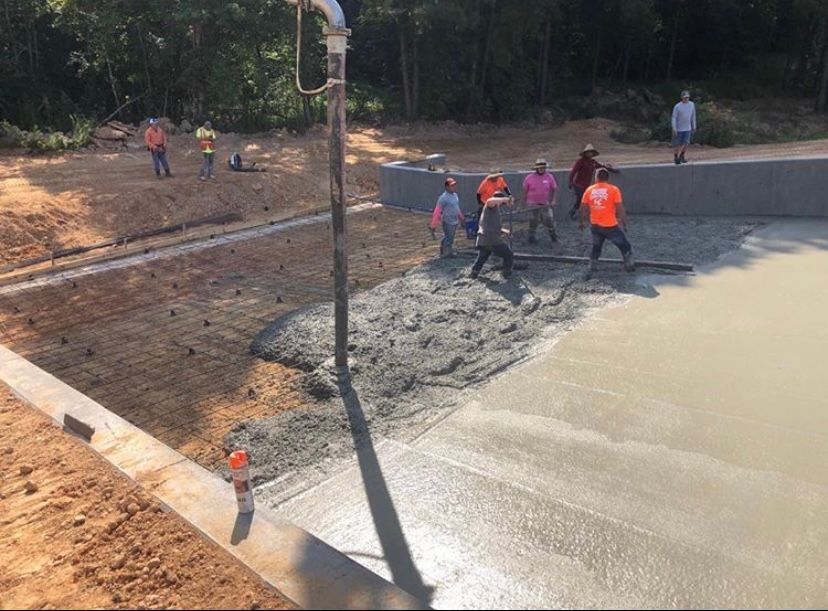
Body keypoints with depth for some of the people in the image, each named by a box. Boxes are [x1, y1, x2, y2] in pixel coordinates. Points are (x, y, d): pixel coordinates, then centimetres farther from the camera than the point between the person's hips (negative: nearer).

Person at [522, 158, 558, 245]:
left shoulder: (549, 177, -5)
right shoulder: (529, 178, -9)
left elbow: (554, 189, 2)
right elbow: (525, 191, 1)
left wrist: (554, 200, -6)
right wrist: (524, 202, 5)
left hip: (545, 204, 1)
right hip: (533, 204, -1)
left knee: (549, 220, -1)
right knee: (533, 221, 10)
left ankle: (553, 235, 18)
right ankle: (531, 236, 26)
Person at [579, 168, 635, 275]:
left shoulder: (589, 190, 3)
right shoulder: (613, 189, -7)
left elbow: (583, 209, 7)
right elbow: (620, 209, -9)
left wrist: (581, 222, 19)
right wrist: (624, 223, 1)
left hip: (595, 225, 4)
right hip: (610, 226, -4)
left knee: (596, 247, 22)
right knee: (625, 246, 14)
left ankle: (592, 268, 20)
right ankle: (630, 266, 19)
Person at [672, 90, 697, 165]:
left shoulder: (692, 104, 0)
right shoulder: (677, 107, -12)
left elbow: (693, 116, 9)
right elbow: (674, 118, -10)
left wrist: (694, 127, 12)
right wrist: (674, 129, -15)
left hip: (688, 129, 3)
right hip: (679, 129, -3)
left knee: (686, 143, -4)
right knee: (679, 144, 5)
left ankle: (682, 156, 17)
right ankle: (675, 157, 23)